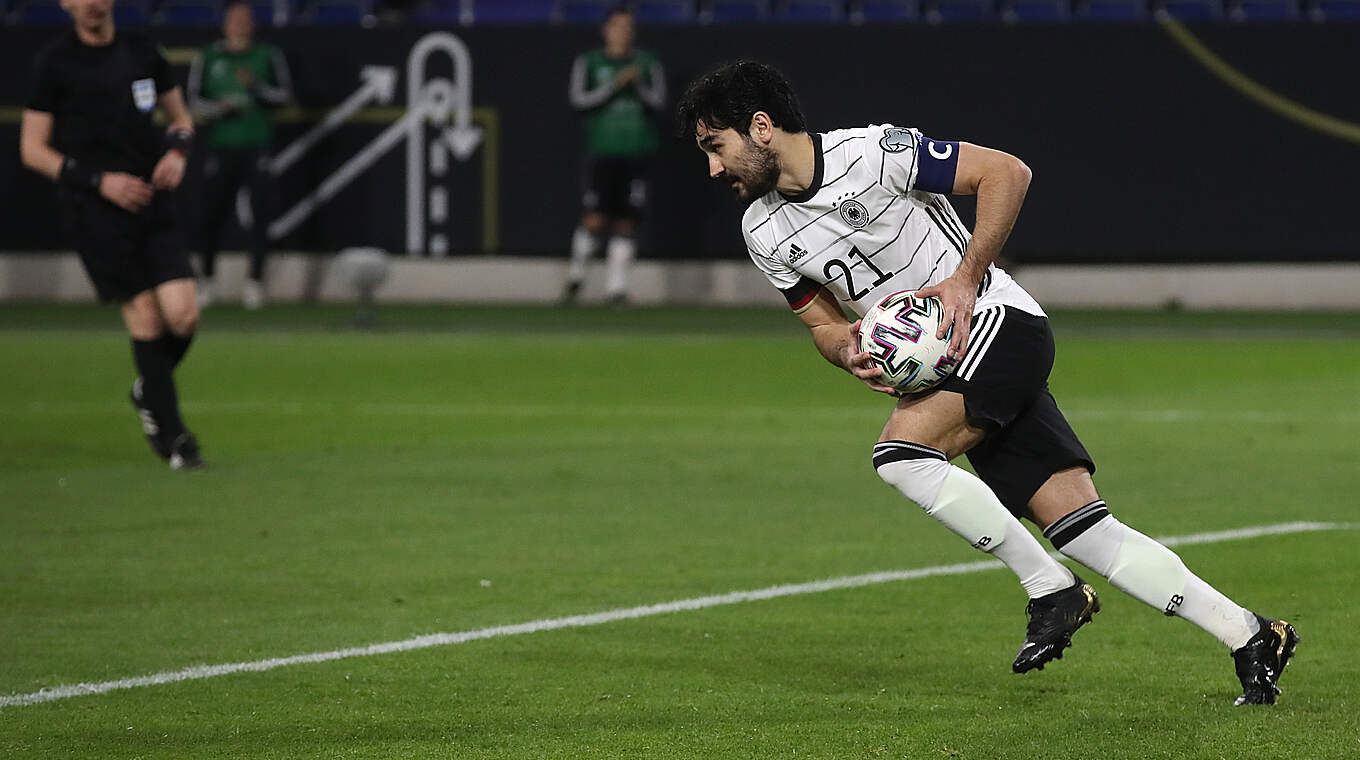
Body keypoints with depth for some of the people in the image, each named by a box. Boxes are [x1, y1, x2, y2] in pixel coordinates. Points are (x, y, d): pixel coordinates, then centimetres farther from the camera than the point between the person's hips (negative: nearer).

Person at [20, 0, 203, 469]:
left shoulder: (141, 52, 11)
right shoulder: (55, 62, -2)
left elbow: (180, 117, 24)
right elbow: (32, 149, -1)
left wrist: (177, 150, 1)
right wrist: (100, 181, -11)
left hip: (151, 200, 4)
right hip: (94, 211, -4)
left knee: (183, 315, -9)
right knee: (145, 313, -9)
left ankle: (148, 391, 22)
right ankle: (172, 434, 3)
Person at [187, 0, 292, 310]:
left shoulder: (267, 56, 9)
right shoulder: (209, 58, 9)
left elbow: (285, 94, 6)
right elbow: (194, 99, 8)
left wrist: (257, 87, -10)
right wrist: (219, 108, -11)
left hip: (257, 144, 0)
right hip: (219, 144, 0)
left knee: (261, 212, -10)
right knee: (212, 213, 1)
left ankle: (255, 281, -3)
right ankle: (208, 279, 19)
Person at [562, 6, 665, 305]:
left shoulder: (647, 64, 11)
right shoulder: (588, 63, 8)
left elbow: (658, 101, 0)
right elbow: (579, 99, -6)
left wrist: (637, 85, -19)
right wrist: (616, 84, -15)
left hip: (637, 152, 2)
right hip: (602, 151, -2)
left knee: (627, 221, -2)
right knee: (594, 220, -11)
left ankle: (616, 286, 5)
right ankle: (576, 274, 11)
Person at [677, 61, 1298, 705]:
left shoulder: (872, 152, -16)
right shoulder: (763, 233, 6)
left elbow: (1006, 171, -14)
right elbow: (823, 323, 15)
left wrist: (967, 278, -20)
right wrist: (848, 351, -8)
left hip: (999, 321, -7)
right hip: (936, 363, 7)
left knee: (900, 455, -26)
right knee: (1083, 529, -3)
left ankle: (1051, 590, -13)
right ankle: (1250, 638, 1)